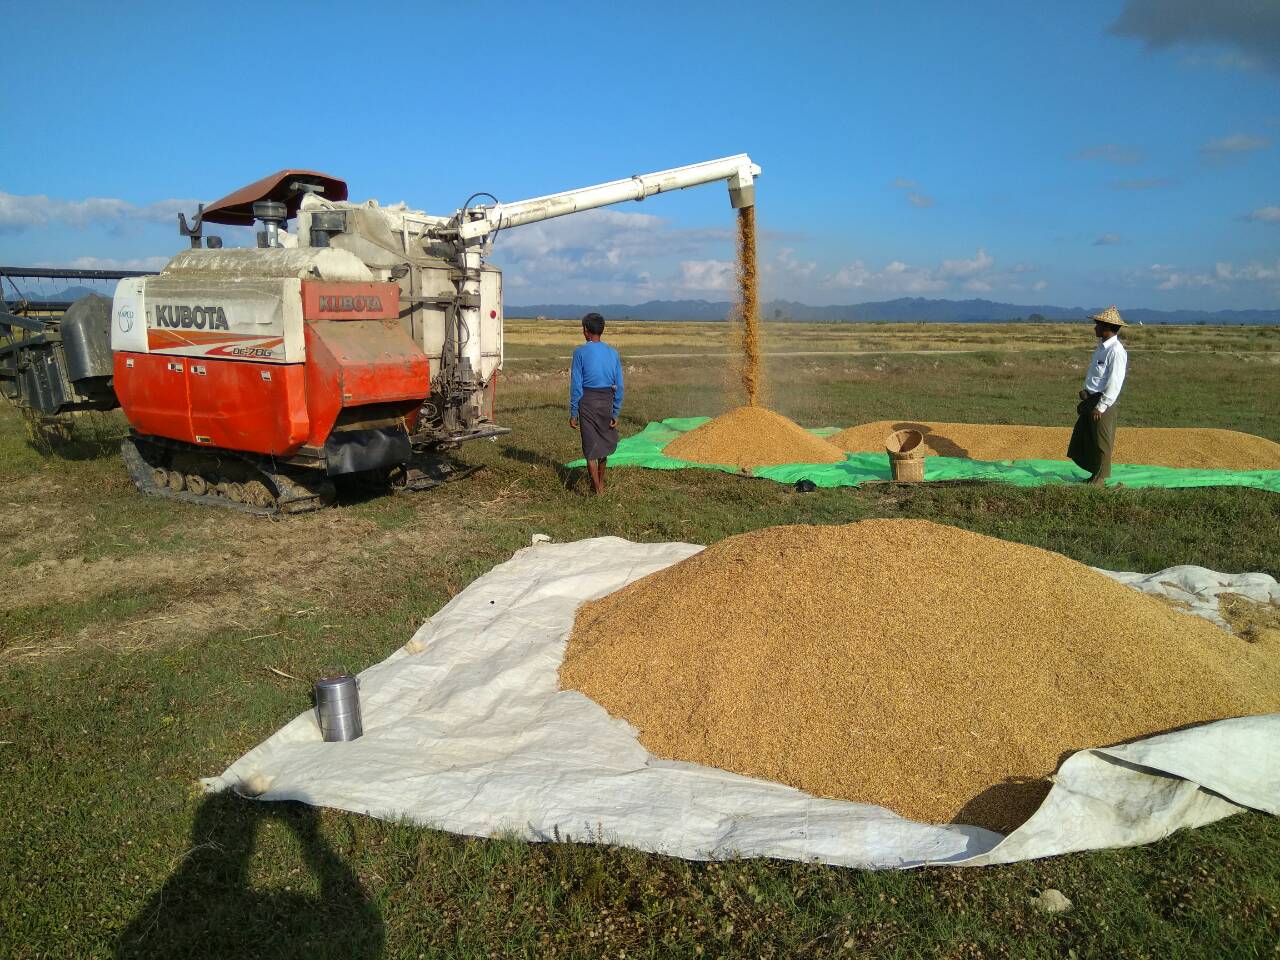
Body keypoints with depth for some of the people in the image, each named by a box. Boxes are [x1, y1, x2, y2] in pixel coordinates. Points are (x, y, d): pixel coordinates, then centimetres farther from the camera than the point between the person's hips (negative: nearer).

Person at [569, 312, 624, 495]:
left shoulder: (581, 352, -7)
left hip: (587, 401, -3)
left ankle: (596, 488, 5)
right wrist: (616, 413, 7)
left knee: (590, 445, 5)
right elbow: (619, 385, 1)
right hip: (606, 400, 3)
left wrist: (573, 413, -5)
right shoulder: (612, 353, 3)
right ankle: (600, 482, 33)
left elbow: (576, 384, -9)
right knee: (604, 442, 20)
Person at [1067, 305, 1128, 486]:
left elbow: (1114, 383, -20)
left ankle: (1099, 479, 12)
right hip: (1091, 398, 10)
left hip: (1103, 401, -10)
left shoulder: (1116, 351, -17)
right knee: (1083, 437, 15)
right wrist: (1086, 393, 16)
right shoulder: (1102, 347, 13)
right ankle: (1094, 475, 27)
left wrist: (1101, 406, -21)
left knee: (1101, 443, 1)